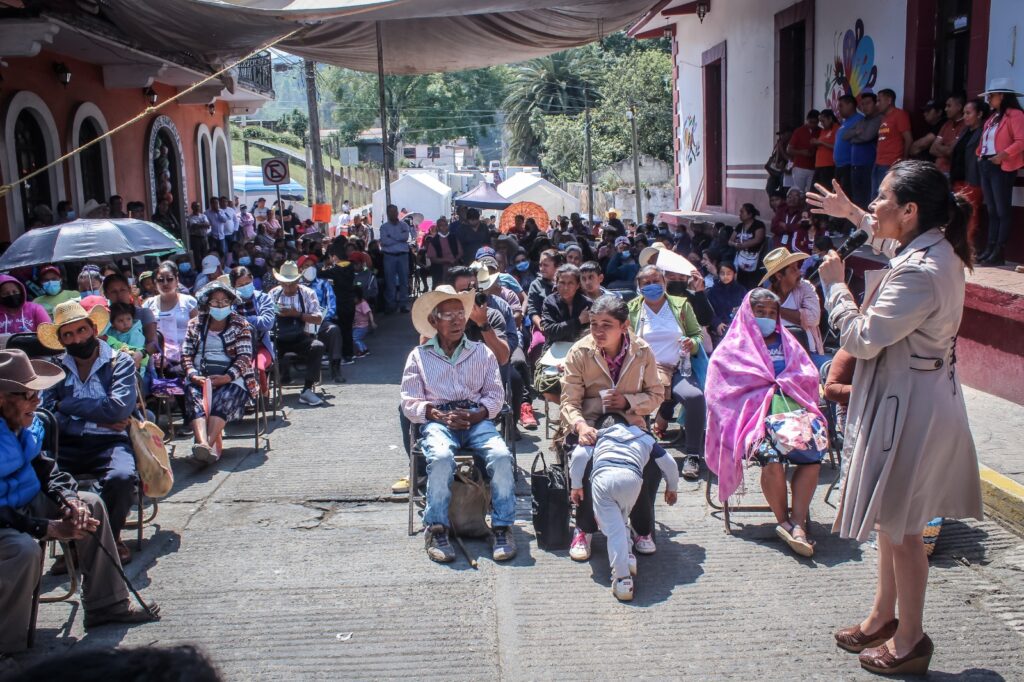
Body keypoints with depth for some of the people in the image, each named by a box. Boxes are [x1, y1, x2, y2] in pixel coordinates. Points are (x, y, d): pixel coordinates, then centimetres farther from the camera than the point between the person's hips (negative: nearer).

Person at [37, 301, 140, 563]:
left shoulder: (120, 363, 6)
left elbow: (118, 408, -11)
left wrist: (67, 405, -3)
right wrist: (98, 420, -8)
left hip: (108, 442, -2)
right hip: (67, 444, 2)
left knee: (121, 477, -34)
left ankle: (111, 537, -1)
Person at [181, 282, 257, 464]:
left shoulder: (241, 325, 10)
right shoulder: (195, 324, 19)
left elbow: (245, 357, 0)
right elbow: (186, 354, 12)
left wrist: (227, 377, -16)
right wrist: (193, 374, -8)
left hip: (230, 377, -2)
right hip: (199, 376, 2)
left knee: (225, 397, -34)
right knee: (194, 396, -30)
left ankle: (209, 444, -51)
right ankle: (203, 444, -53)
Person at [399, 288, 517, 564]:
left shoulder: (482, 352, 17)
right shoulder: (419, 356, 14)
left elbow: (495, 396, 10)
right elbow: (410, 404, 6)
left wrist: (475, 415, -10)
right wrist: (440, 416, -12)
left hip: (477, 418, 2)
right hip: (438, 420, -1)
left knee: (501, 456, -29)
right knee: (441, 458, -35)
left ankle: (502, 527, -16)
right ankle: (437, 529, -21)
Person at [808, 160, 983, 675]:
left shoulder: (918, 274, -28)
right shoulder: (939, 248, 3)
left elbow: (862, 339, -25)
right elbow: (889, 237, 29)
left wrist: (834, 284, -12)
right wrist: (852, 215, 30)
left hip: (909, 408, -10)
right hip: (913, 400, 10)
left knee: (900, 527, 5)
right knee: (891, 518, 21)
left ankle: (910, 642, 22)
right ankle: (883, 617, 38)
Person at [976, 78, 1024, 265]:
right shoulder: (993, 117, 20)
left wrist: (1003, 155, -25)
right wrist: (980, 155, 10)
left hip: (1002, 167, -9)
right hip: (986, 165, 9)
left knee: (1003, 210, -6)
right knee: (992, 210, 10)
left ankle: (999, 252, -7)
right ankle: (990, 249, 12)